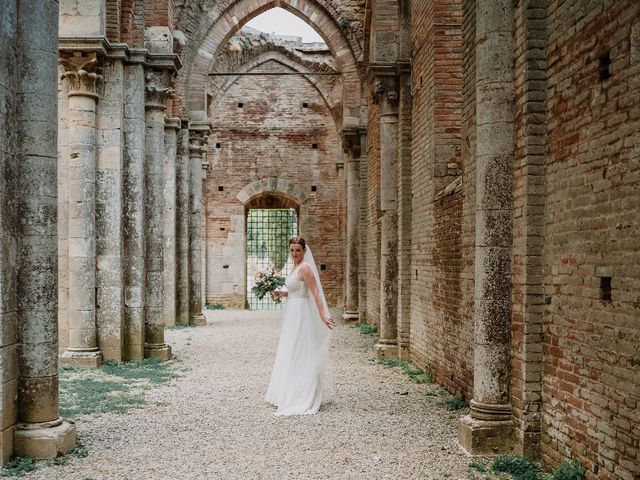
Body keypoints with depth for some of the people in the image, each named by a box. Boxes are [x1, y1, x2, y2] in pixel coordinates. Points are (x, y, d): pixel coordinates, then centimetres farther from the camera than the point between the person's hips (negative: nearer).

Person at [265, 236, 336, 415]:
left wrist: (323, 315, -29)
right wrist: (282, 293, 10)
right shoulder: (295, 267, 13)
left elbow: (315, 293, -22)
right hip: (292, 314, 10)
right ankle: (289, 396, 24)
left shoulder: (304, 268, -15)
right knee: (290, 355, 15)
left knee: (297, 356, -6)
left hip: (300, 314, -10)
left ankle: (300, 399, 0)